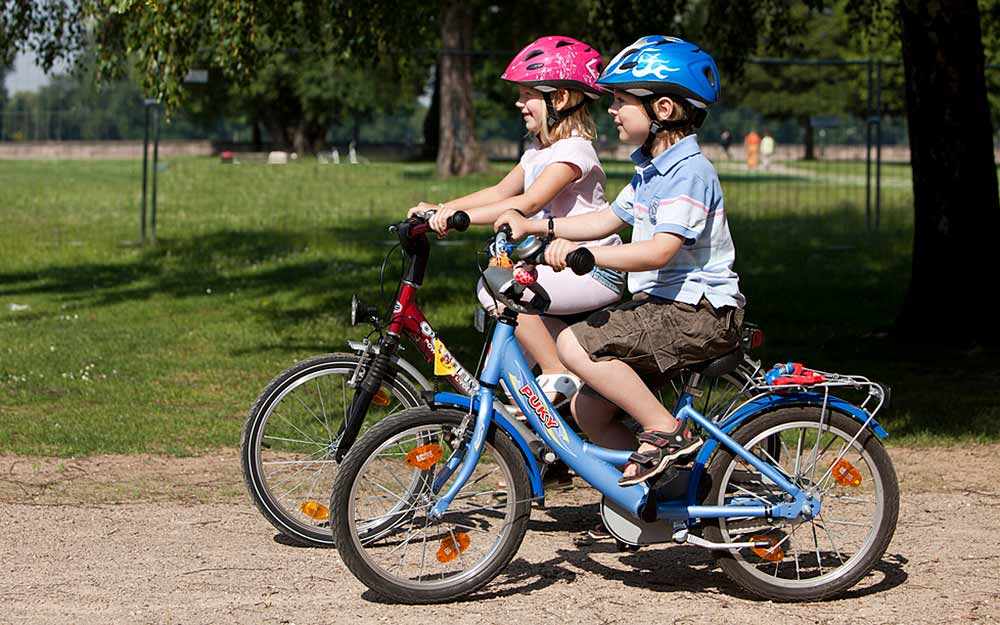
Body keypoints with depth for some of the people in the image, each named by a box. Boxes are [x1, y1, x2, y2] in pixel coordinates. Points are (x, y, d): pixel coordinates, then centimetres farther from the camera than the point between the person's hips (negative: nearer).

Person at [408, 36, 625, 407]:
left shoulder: (574, 150, -15)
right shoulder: (537, 151, 17)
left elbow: (529, 202, -27)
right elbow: (501, 192, 10)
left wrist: (463, 215, -34)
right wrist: (440, 208, -1)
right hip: (565, 265, 10)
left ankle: (558, 376, -14)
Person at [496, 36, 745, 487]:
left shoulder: (690, 172, -17)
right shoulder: (652, 170, 16)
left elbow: (660, 250, -28)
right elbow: (608, 219, 21)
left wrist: (584, 252, -36)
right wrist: (533, 226, 12)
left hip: (698, 313, -10)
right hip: (660, 307, 10)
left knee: (576, 345, -24)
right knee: (588, 412, 5)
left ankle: (664, 430, -14)